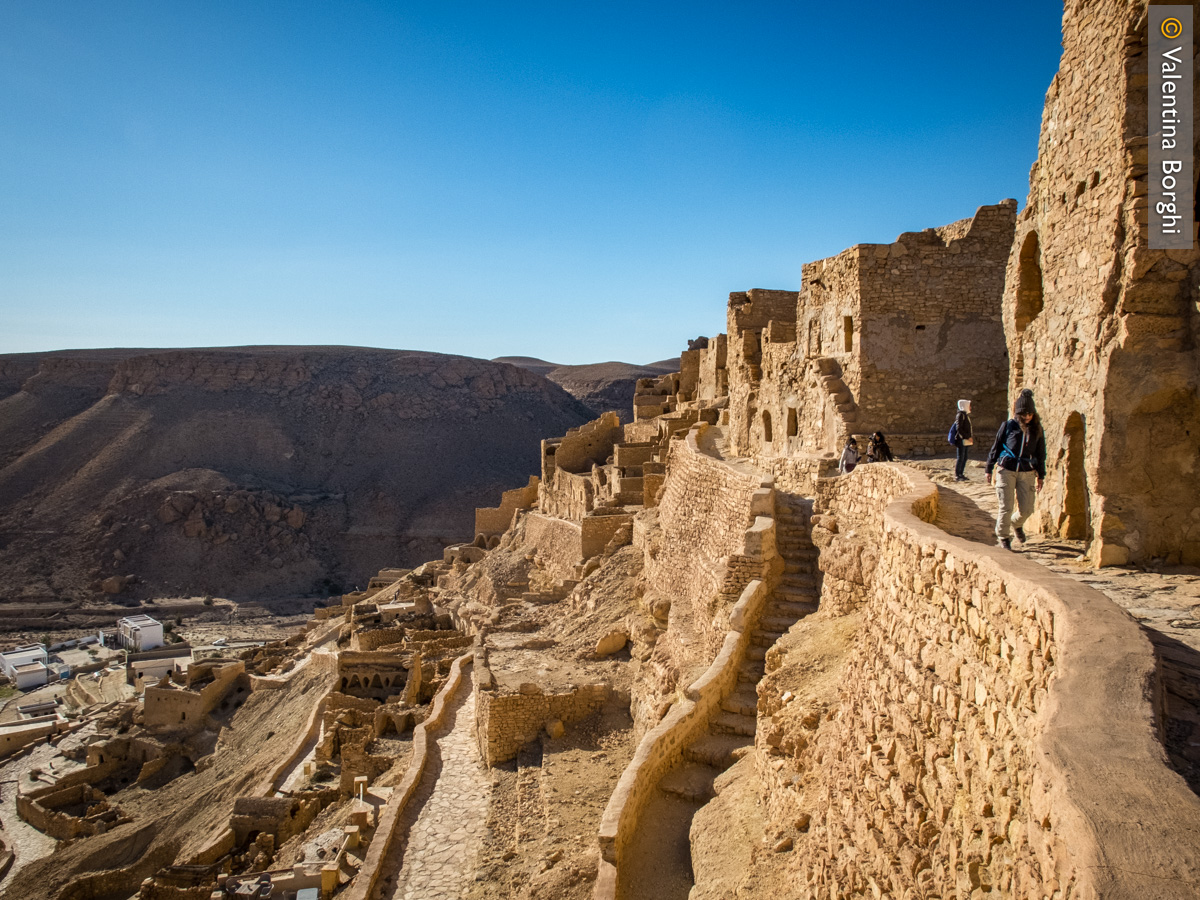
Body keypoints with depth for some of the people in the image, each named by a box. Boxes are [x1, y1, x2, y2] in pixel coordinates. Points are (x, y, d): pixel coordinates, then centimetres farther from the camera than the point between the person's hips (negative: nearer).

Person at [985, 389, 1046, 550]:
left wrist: (1041, 475, 11)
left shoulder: (1037, 429, 4)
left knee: (1026, 509, 1)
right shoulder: (1008, 426, -3)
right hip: (1006, 471, -2)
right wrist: (989, 469, 6)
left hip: (1027, 473, 2)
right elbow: (996, 447, 4)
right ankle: (1003, 537, 17)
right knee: (1006, 507, -3)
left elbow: (1041, 453, 11)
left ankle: (1016, 523, 35)